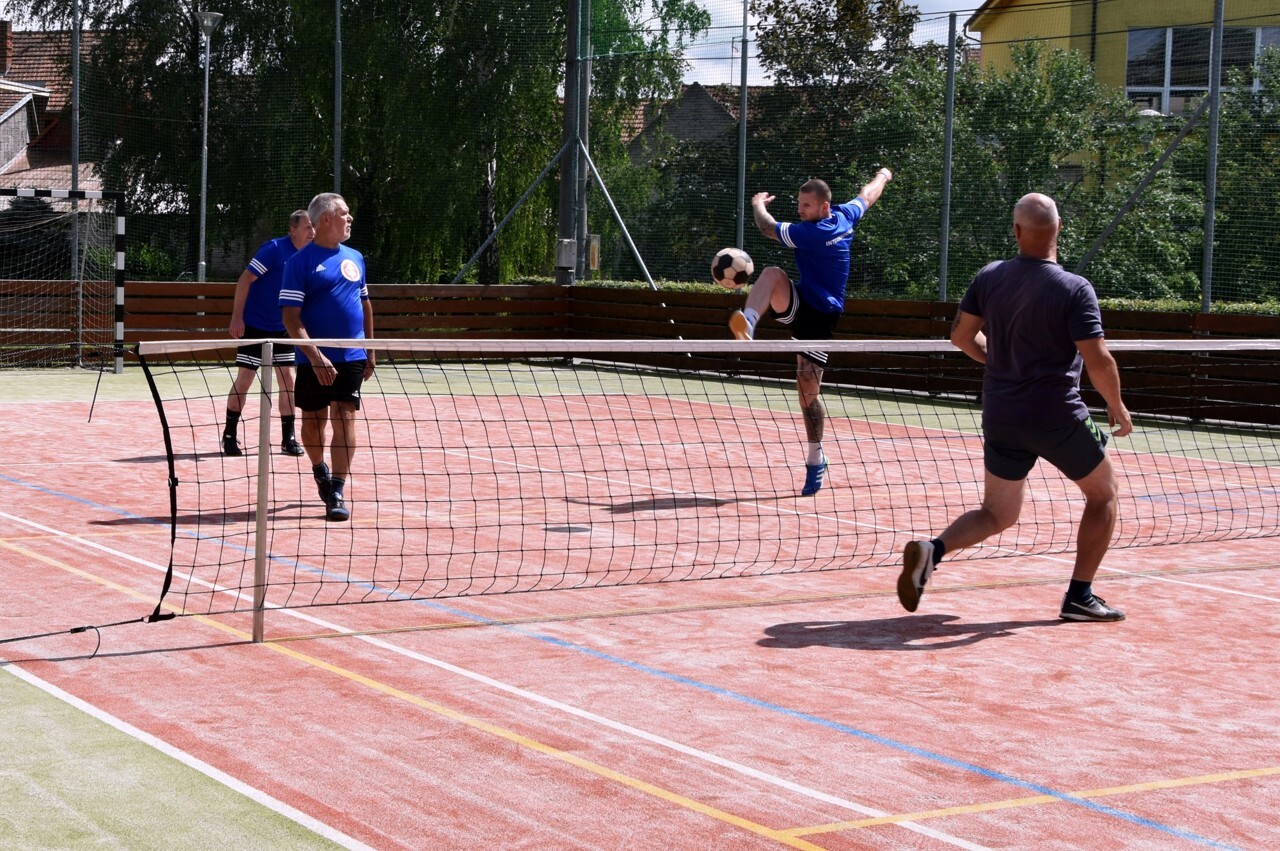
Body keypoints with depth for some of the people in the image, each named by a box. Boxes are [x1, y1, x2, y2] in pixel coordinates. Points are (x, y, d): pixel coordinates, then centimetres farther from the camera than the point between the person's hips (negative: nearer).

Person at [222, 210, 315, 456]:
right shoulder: (274, 249, -17)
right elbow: (245, 280, -17)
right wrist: (237, 317, -21)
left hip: (283, 328, 6)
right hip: (254, 325, -6)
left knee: (288, 380, 2)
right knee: (244, 380, -1)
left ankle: (288, 439, 10)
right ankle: (229, 436, 11)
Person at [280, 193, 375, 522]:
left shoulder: (355, 258, 11)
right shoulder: (300, 262, -6)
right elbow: (291, 317, -12)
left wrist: (370, 351, 15)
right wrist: (314, 355, -21)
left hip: (351, 358, 3)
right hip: (315, 360, -3)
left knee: (344, 420, -6)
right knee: (313, 423, 9)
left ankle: (337, 492, -5)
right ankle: (320, 471, 37)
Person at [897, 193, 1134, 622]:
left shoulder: (989, 277, -1)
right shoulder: (1075, 289, -15)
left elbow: (961, 335, 9)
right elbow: (1098, 361, -18)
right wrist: (1117, 406, -1)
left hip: (1000, 419, 5)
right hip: (1058, 418, -4)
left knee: (997, 513, 17)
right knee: (1103, 493, 19)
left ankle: (931, 550, -11)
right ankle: (1080, 596, 14)